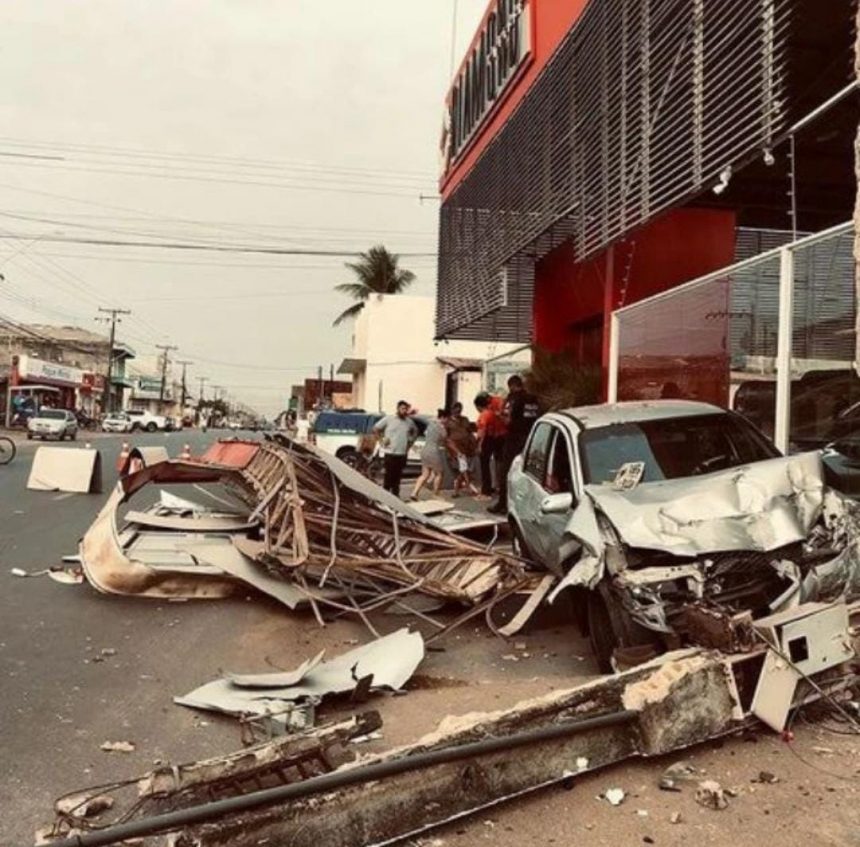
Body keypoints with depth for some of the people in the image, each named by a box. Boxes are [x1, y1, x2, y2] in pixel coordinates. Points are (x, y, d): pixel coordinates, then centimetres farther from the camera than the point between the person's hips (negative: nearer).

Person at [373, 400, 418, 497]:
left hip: (402, 454, 4)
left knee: (398, 476, 8)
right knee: (389, 476, -4)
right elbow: (375, 428, 3)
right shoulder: (389, 419, -2)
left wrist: (411, 442, 15)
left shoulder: (409, 422, 10)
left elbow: (415, 432, 28)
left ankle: (395, 495, 17)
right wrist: (382, 440, -2)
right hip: (390, 453, -4)